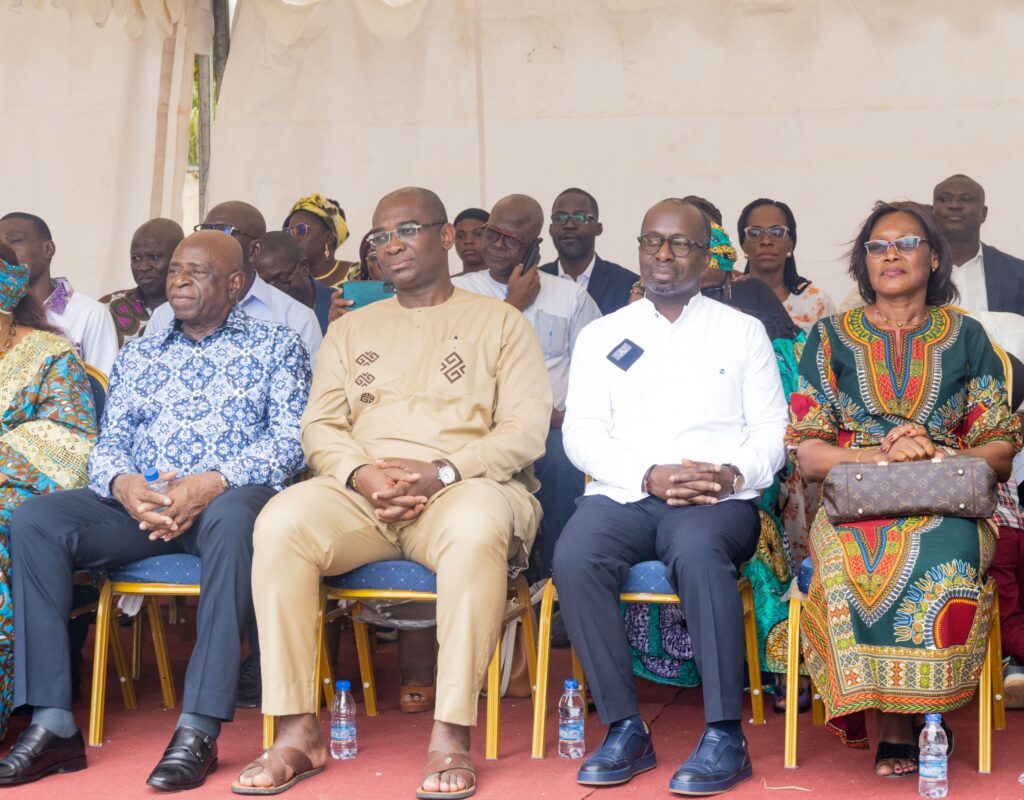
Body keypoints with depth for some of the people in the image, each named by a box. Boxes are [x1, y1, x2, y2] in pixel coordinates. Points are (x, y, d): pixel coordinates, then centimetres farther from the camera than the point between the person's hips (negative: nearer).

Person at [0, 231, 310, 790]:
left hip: (232, 494, -4)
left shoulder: (274, 346, 12)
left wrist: (214, 482, -19)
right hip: (138, 501, 4)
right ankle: (53, 723, -24)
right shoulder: (138, 356, 24)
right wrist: (122, 483, -12)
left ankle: (199, 728, -40)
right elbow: (109, 442, 14)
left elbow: (289, 439, -1)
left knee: (231, 517, -41)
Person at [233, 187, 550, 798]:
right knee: (280, 521, -29)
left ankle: (452, 734, -33)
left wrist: (441, 472, -14)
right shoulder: (351, 329, 24)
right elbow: (320, 425, 13)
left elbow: (526, 428, 1)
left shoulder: (499, 322, 13)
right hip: (360, 491, 3)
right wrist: (361, 473, -10)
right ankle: (297, 732, -25)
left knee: (478, 526, -40)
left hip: (463, 486, -3)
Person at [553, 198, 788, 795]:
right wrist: (649, 476, -11)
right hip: (624, 495, 2)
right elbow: (582, 434, 7)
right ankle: (625, 729, -21)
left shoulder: (744, 332, 17)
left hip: (719, 500, -2)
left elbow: (772, 431, 9)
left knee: (697, 551, -37)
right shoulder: (602, 336, 19)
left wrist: (732, 474, -13)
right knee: (575, 559, -31)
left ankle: (725, 736, -30)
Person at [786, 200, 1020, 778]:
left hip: (949, 505, 0)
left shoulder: (966, 337, 15)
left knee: (944, 560, -35)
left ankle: (898, 725, -21)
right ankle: (895, 725, -23)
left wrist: (937, 457, -11)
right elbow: (808, 453, 5)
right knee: (860, 564, -35)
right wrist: (883, 455, -12)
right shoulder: (832, 338, 14)